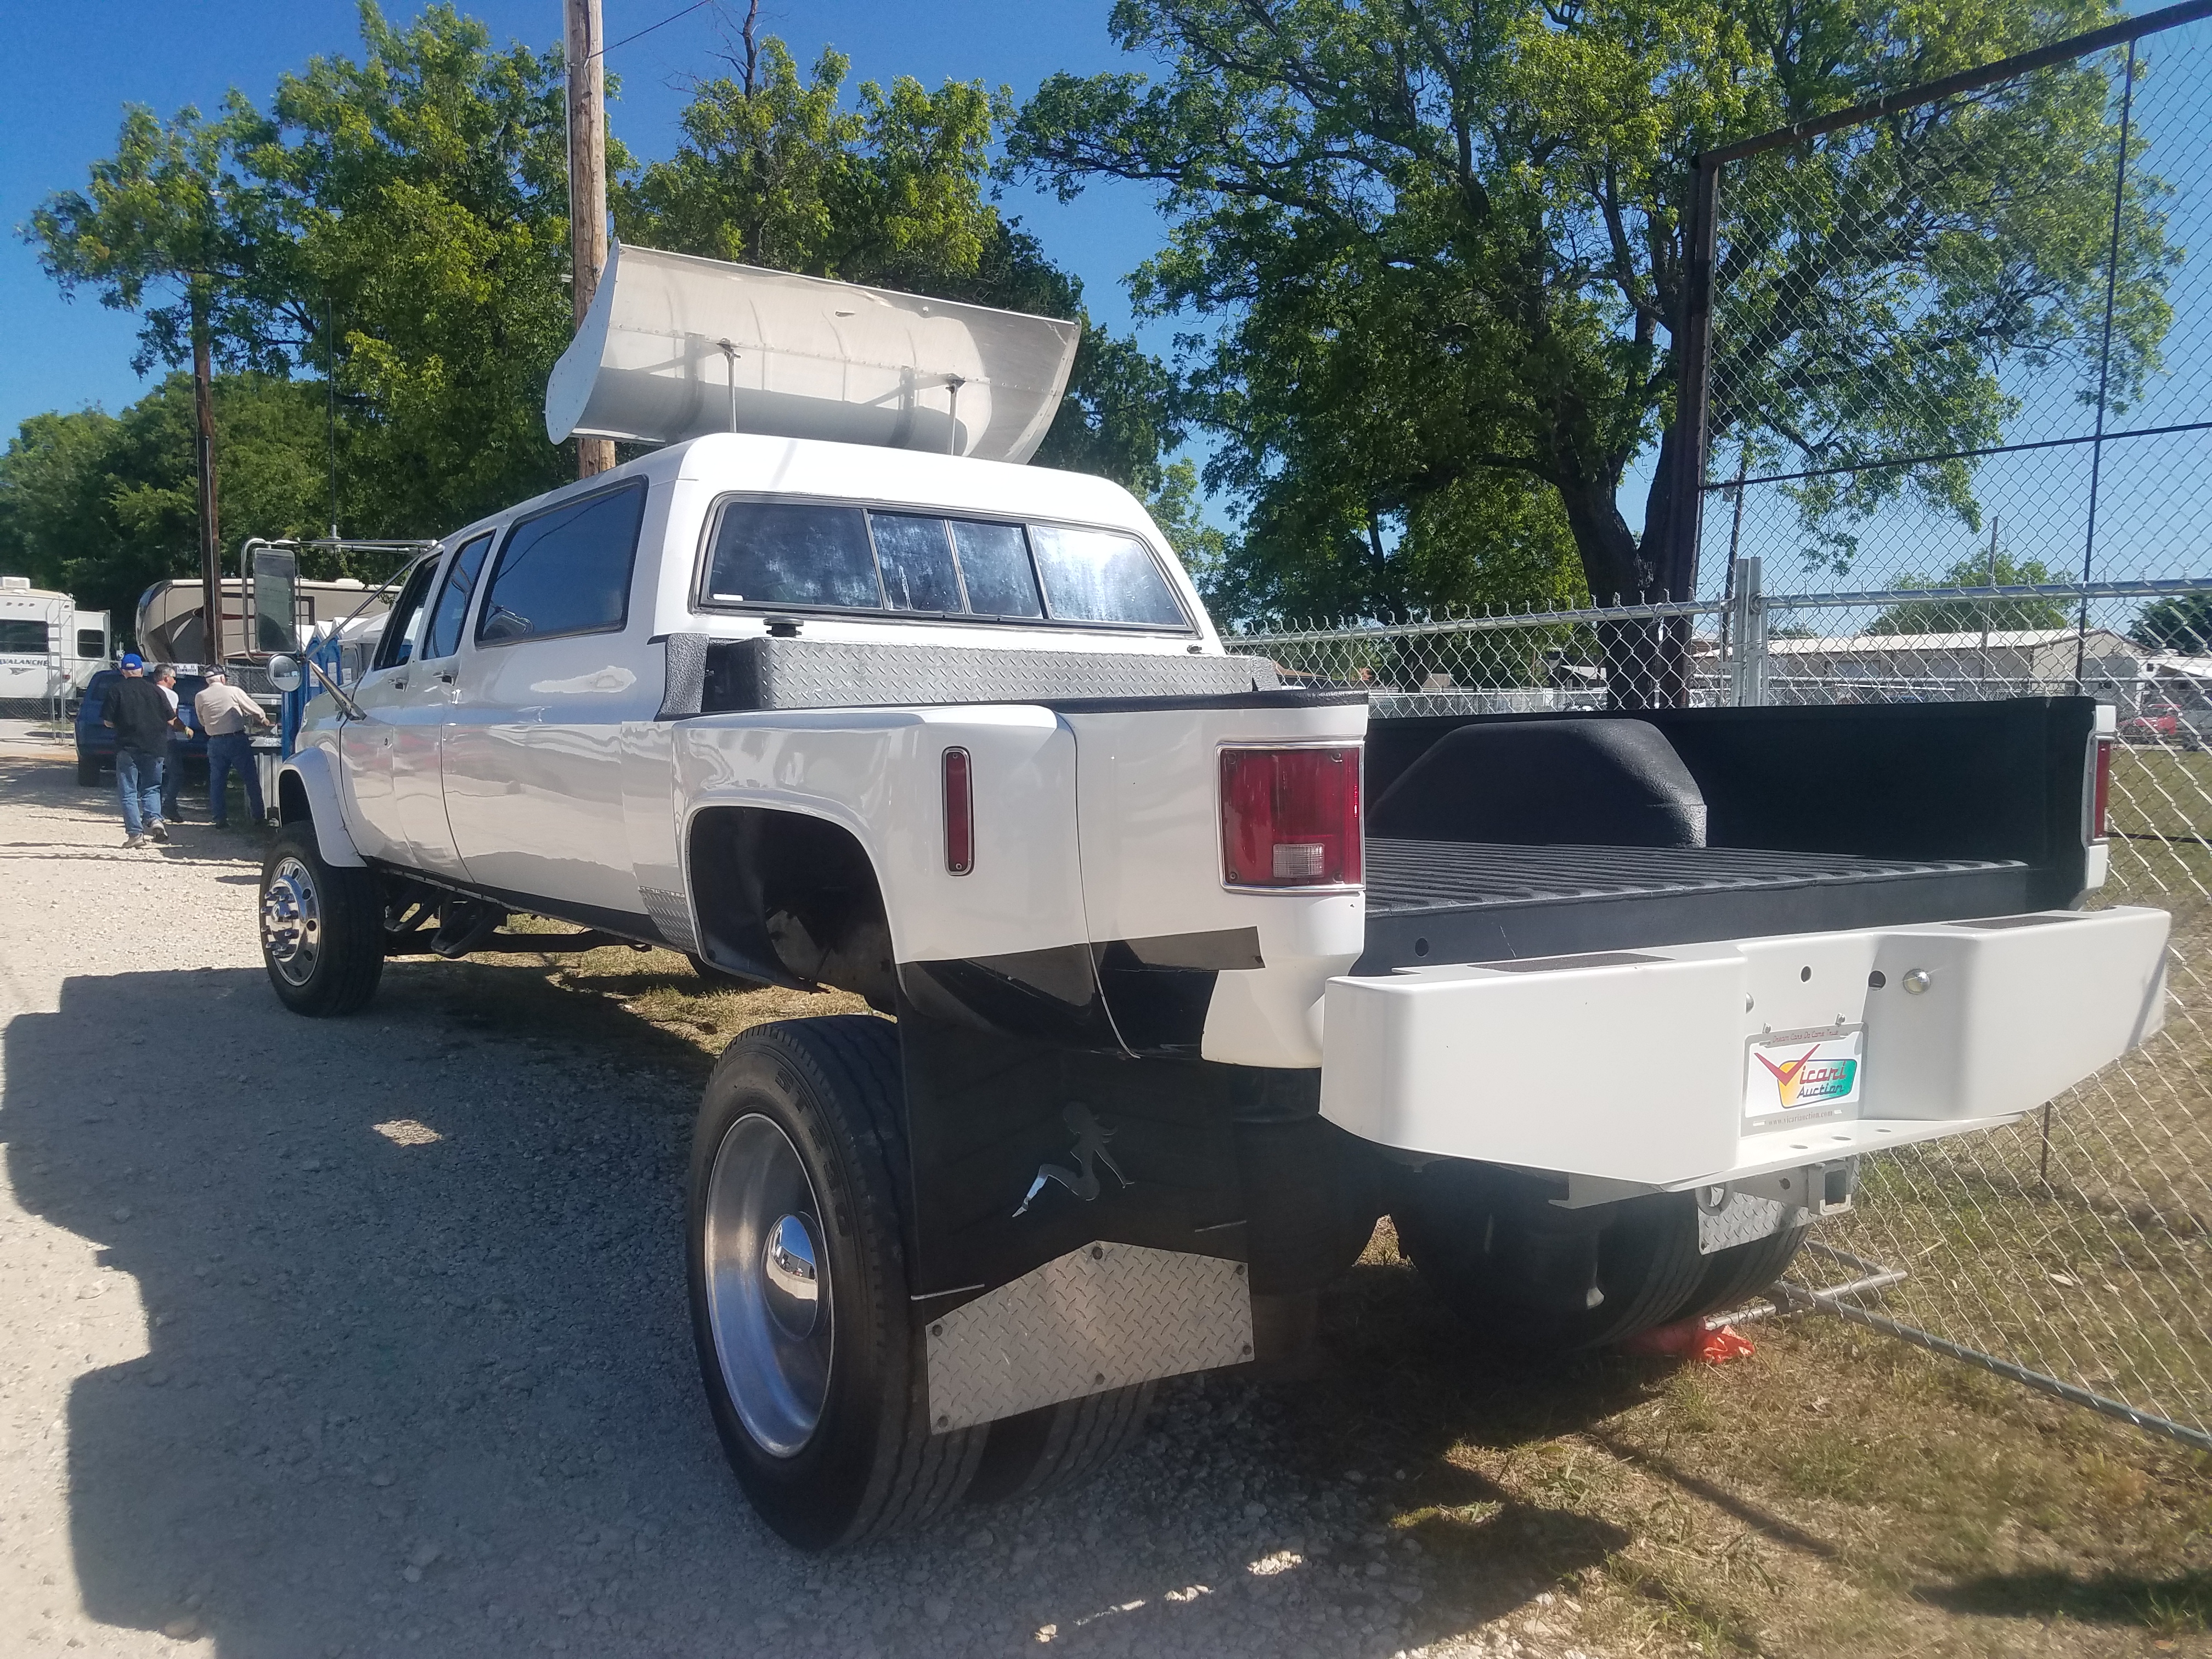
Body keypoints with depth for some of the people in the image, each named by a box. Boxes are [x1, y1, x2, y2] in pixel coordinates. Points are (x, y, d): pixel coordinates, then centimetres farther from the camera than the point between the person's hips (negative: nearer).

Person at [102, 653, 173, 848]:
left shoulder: (118, 691, -4)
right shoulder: (155, 690, 1)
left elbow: (108, 722, -3)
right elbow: (171, 719, 5)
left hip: (128, 748, -2)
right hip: (154, 748, 2)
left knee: (128, 792, 4)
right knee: (151, 788, 16)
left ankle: (136, 833, -2)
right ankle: (154, 818, -8)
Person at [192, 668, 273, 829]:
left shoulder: (200, 697, 4)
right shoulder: (233, 691, -4)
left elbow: (203, 722, 14)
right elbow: (256, 710, 5)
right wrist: (263, 720, 25)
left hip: (215, 742, 3)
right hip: (237, 740, -3)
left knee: (217, 782, 8)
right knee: (251, 779, 6)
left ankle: (220, 820, 7)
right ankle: (258, 816, 8)